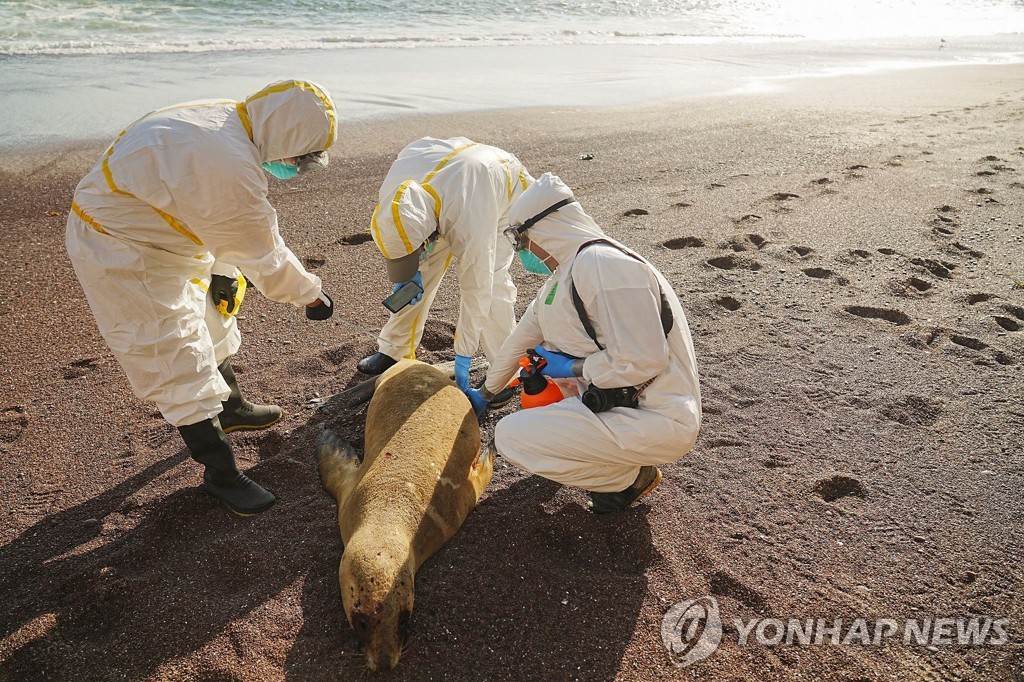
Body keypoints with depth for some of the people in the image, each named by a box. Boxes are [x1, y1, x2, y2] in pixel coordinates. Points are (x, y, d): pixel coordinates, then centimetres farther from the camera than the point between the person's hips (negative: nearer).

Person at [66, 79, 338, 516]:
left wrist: (223, 270, 8)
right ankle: (220, 474, 10)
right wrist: (311, 295, -8)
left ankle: (230, 408, 46)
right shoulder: (233, 169, -35)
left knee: (208, 323, 24)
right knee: (179, 364, -4)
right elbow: (263, 254, -21)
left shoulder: (226, 119, -5)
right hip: (120, 255, -10)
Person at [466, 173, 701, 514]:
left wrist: (571, 368, -12)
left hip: (658, 421, -10)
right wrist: (485, 392, 34)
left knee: (510, 436, -15)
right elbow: (522, 338, 22)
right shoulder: (565, 275, 10)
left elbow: (642, 362, -27)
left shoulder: (601, 265, -21)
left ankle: (629, 476, 0)